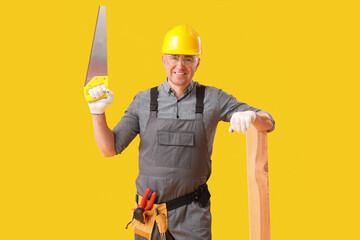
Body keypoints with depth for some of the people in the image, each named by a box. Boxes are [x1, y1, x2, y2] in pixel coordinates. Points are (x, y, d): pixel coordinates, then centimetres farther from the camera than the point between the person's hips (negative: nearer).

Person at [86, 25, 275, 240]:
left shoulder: (213, 99, -1)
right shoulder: (144, 101, 2)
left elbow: (268, 123, -2)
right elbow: (110, 148, 3)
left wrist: (249, 115, -25)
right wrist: (98, 112, -13)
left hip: (192, 215, -1)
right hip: (150, 211, 1)